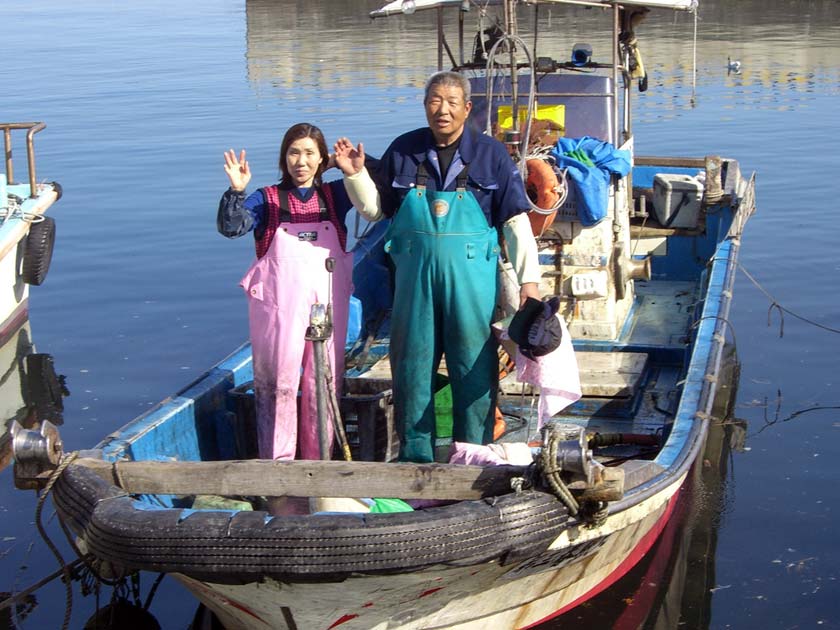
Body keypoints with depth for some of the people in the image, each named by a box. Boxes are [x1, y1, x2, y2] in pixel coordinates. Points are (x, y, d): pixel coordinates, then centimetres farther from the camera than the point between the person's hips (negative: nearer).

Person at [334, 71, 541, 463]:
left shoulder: (491, 155, 1)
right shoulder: (403, 151, 6)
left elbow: (516, 221, 0)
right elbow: (377, 210, 13)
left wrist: (528, 279, -5)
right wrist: (355, 175, -3)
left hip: (472, 276, -1)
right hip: (415, 273, 2)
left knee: (475, 368, 5)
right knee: (412, 362, 8)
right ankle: (415, 454, 22)